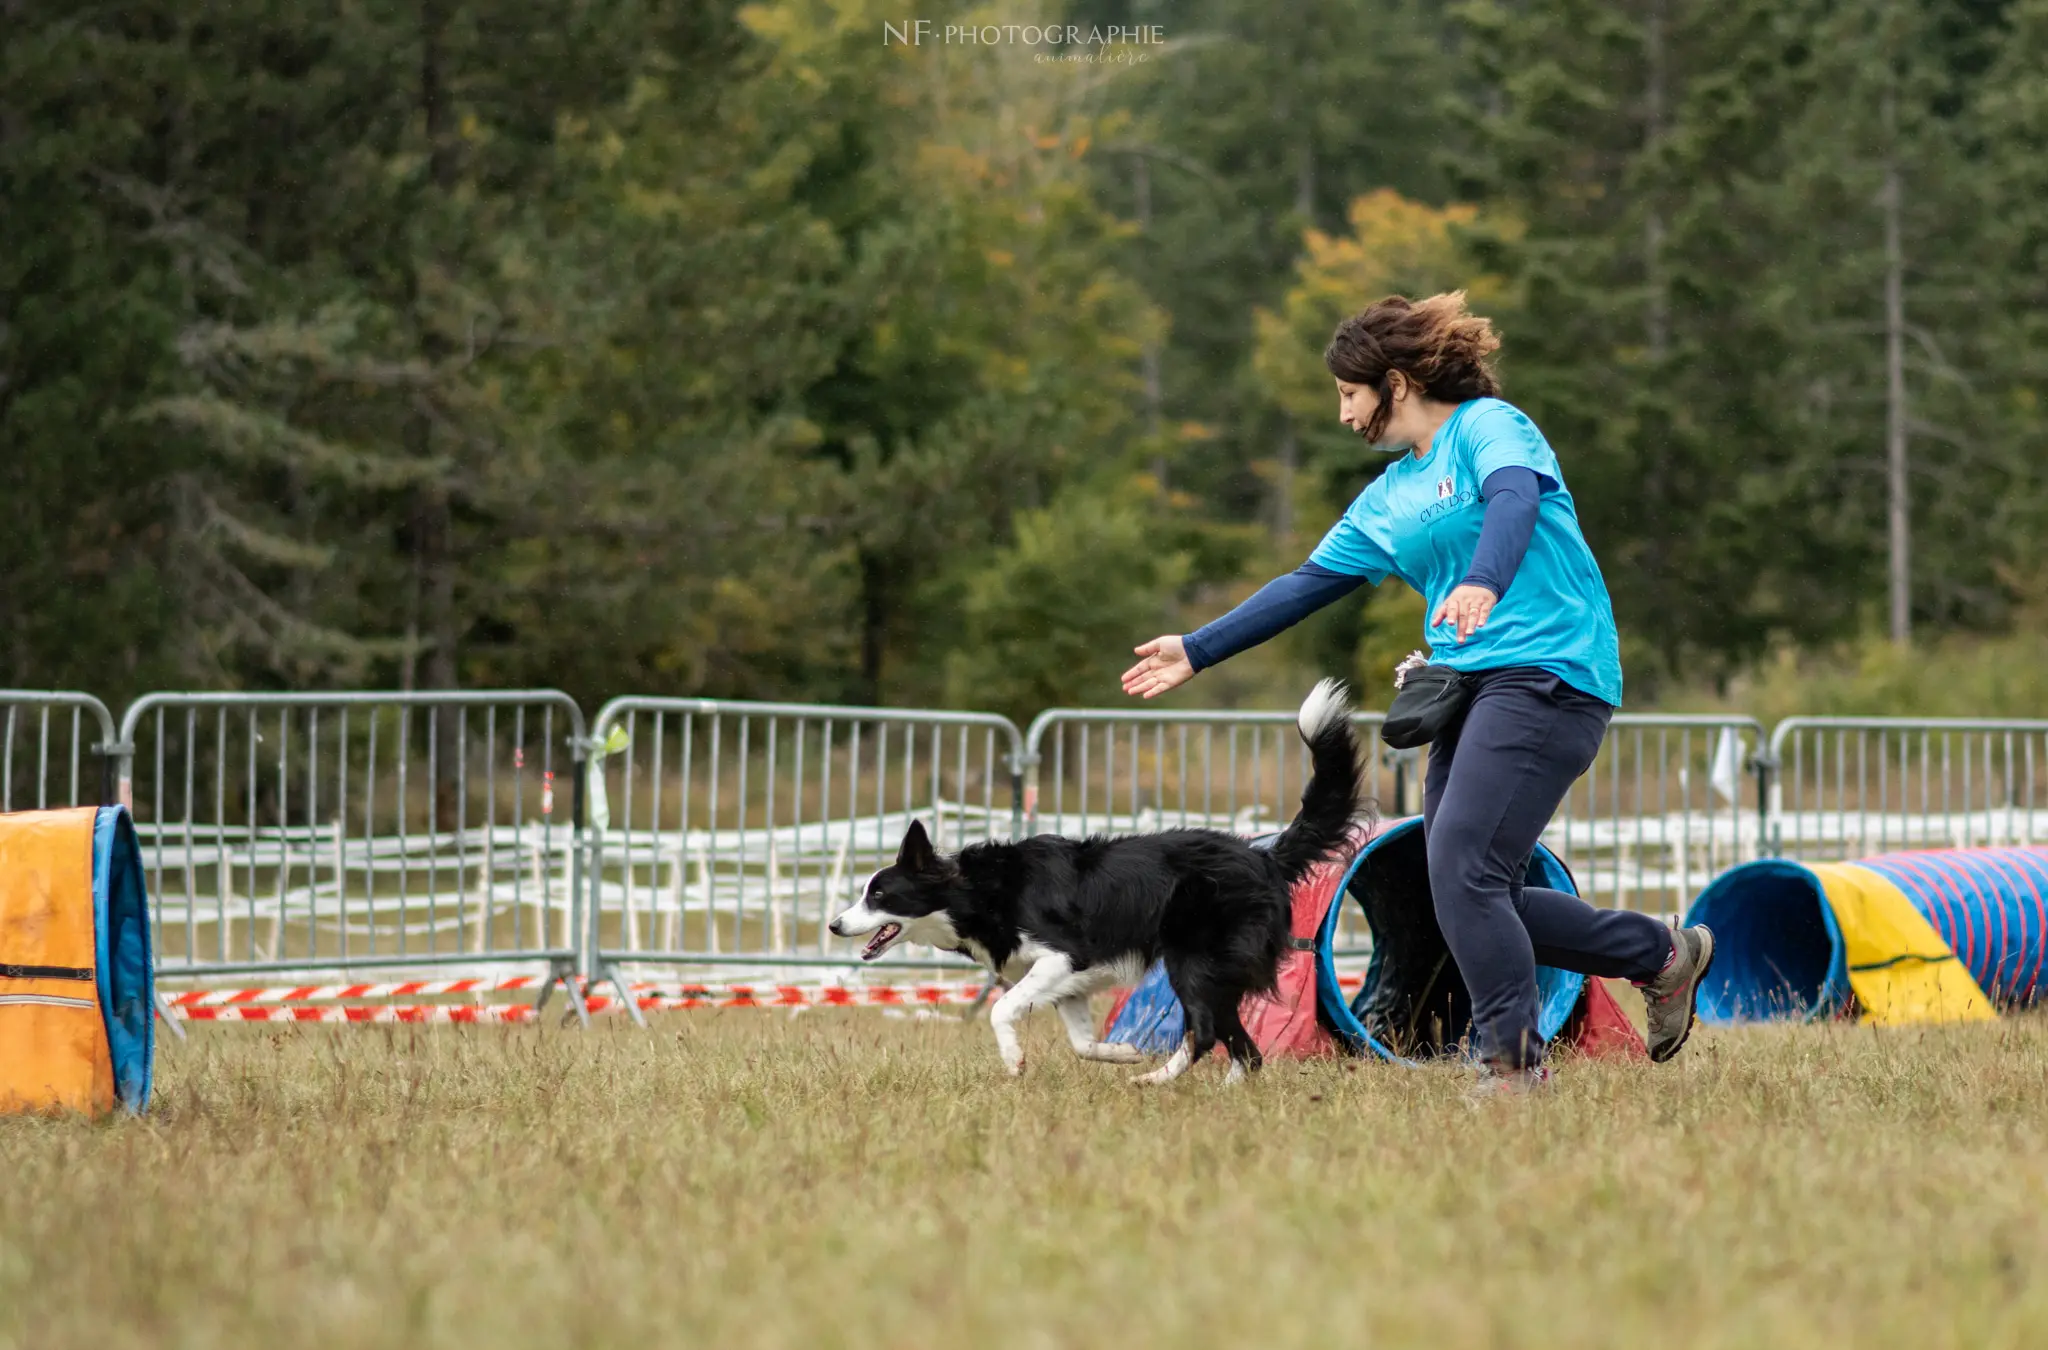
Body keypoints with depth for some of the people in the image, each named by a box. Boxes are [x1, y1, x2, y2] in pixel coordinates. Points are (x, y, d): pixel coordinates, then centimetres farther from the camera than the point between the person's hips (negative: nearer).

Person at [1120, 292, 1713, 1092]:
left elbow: (1514, 497, -24)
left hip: (1547, 674, -9)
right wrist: (1198, 652, 25)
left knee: (1462, 871, -18)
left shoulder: (1487, 426, -3)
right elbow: (1308, 584, 26)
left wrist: (1483, 582, -44)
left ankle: (1512, 1064, -12)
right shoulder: (1389, 497, 21)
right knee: (1475, 896, 3)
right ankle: (1661, 954, 16)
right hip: (1472, 689, 9)